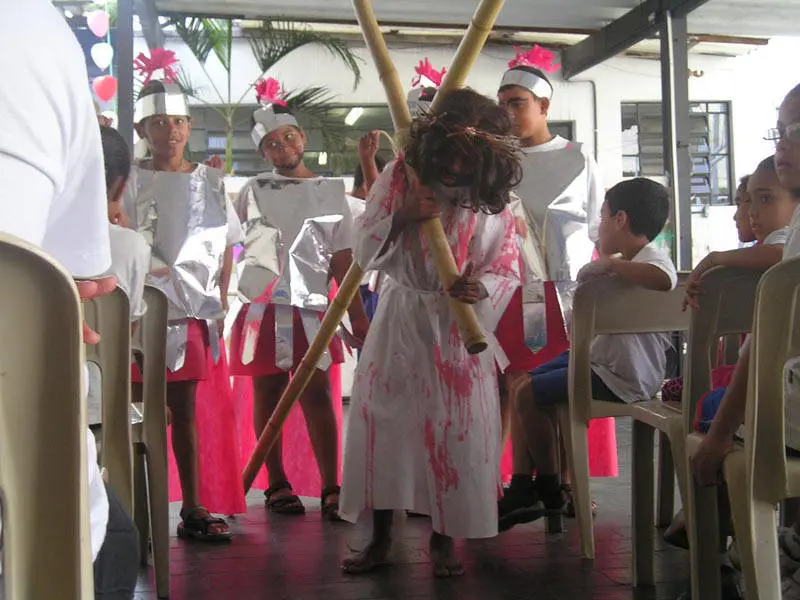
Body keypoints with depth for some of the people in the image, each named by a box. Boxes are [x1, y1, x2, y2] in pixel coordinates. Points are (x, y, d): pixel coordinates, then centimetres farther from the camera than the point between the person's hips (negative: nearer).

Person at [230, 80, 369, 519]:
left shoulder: (331, 191, 10)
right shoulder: (253, 191, 10)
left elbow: (342, 259, 9)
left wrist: (357, 314, 5)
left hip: (310, 306, 0)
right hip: (262, 305, 1)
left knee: (317, 393, -6)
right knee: (268, 393, 4)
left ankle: (331, 488, -4)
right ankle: (277, 485, 13)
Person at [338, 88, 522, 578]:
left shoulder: (491, 198, -4)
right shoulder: (401, 177, -4)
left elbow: (507, 268, -3)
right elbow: (367, 252, -3)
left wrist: (482, 289, -25)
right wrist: (403, 217, -20)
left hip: (458, 325, 0)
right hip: (400, 318, 1)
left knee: (456, 428, 0)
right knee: (382, 420, 2)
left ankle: (444, 538, 18)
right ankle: (381, 537, 17)